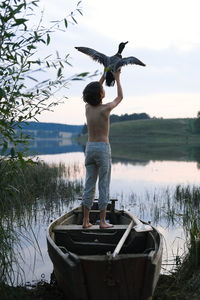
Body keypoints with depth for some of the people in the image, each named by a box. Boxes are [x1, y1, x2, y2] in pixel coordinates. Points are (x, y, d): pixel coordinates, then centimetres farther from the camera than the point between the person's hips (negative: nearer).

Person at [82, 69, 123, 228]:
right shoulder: (105, 108, -11)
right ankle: (103, 221, 3)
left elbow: (94, 92, 25)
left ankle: (86, 220, 9)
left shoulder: (88, 107, 3)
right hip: (103, 149, -5)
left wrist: (104, 76, 28)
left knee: (89, 185, 8)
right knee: (104, 185, 1)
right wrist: (117, 78, 20)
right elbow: (120, 97, 8)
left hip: (89, 148, 5)